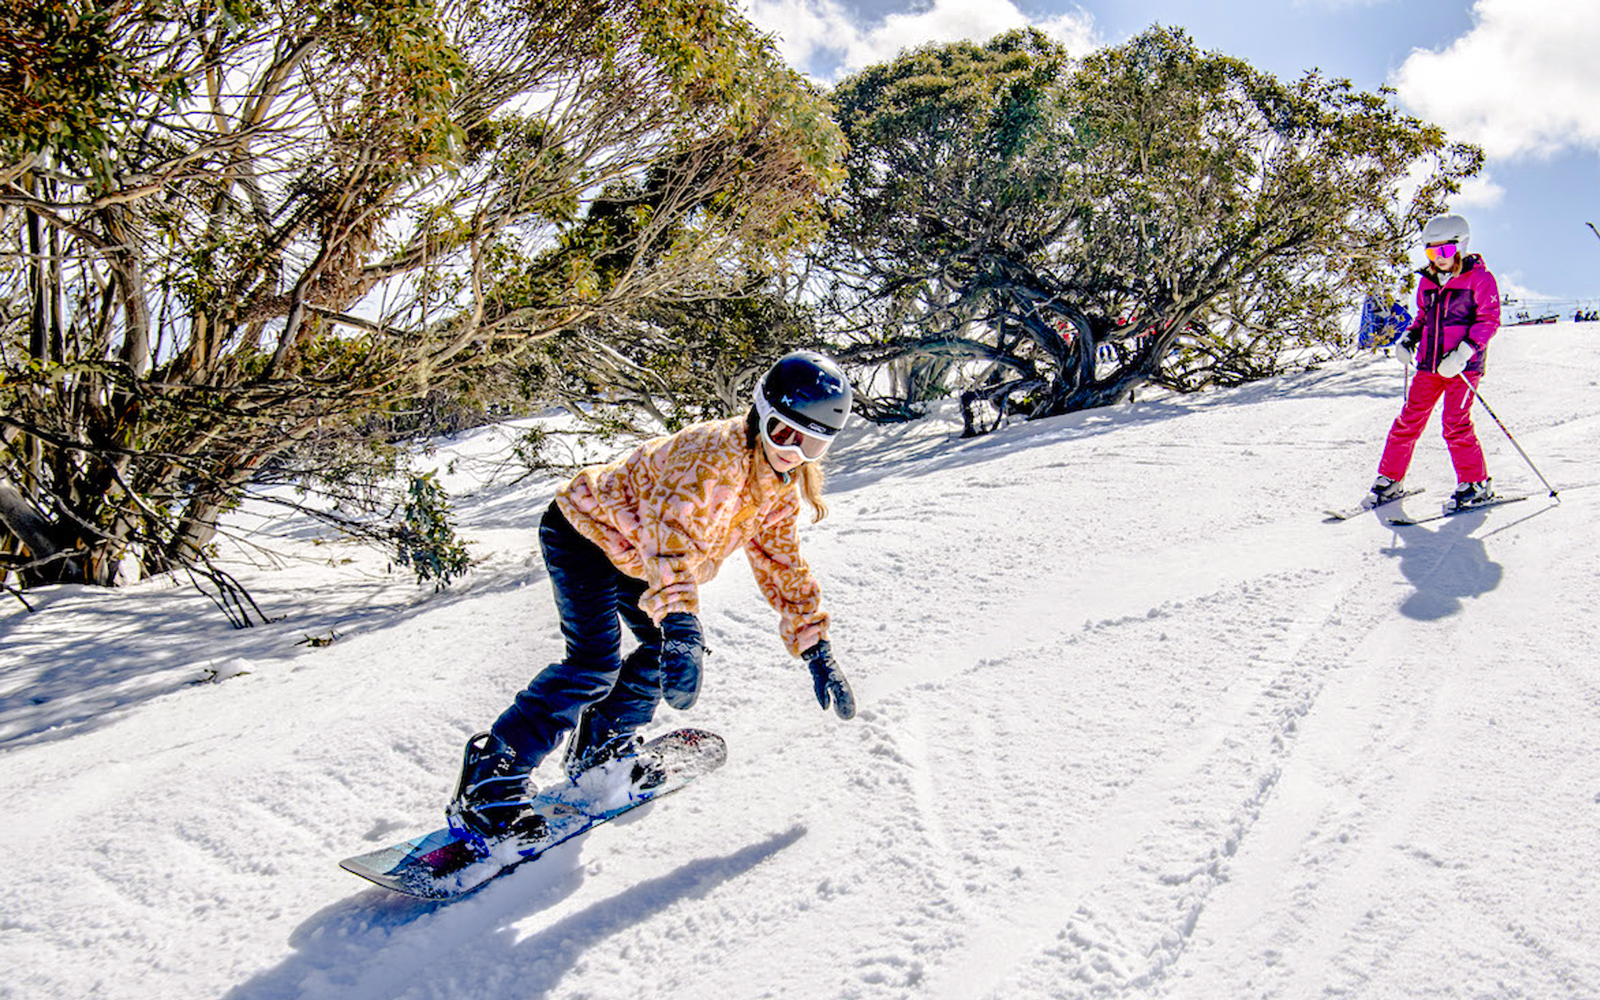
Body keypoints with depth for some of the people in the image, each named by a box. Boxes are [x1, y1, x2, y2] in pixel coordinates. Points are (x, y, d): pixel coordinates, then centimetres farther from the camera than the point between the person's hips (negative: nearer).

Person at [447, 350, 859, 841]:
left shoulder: (781, 488, -3)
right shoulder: (715, 452, -32)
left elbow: (780, 564, 8)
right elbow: (673, 531, -48)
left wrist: (816, 648, 4)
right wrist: (679, 625, -60)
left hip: (636, 556, 9)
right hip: (586, 530, -9)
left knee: (670, 644, 2)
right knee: (596, 663, -20)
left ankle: (602, 745, 21)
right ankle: (492, 773, -11)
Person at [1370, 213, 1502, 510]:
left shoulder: (1479, 278, -3)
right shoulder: (1427, 281, 14)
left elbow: (1489, 319, -8)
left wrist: (1464, 351, -19)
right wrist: (1409, 337, 7)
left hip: (1463, 366, -5)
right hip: (1429, 364, 5)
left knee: (1456, 424, -11)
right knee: (1409, 420, 3)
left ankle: (1476, 483, 2)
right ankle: (1389, 480, 11)